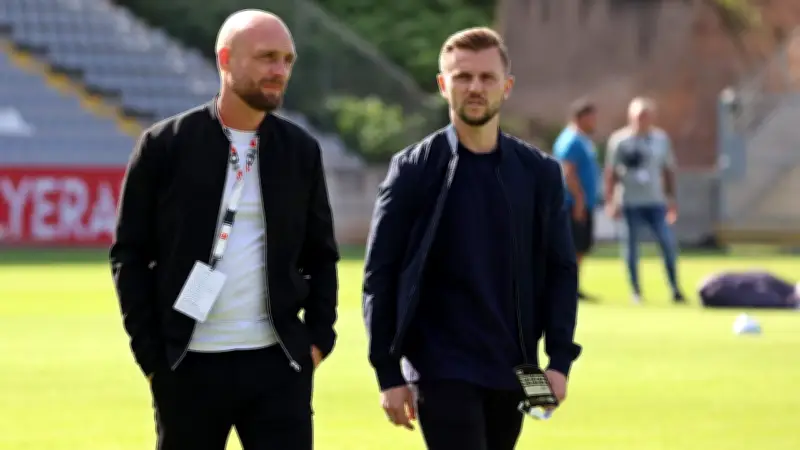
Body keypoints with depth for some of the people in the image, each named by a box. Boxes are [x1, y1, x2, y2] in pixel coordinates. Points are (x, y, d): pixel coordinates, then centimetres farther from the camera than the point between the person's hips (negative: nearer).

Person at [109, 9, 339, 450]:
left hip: (277, 363, 2)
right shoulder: (164, 146, -2)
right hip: (189, 365, -2)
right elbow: (130, 254, 0)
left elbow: (322, 256, 14)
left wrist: (318, 338, 2)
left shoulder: (301, 150, 6)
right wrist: (150, 355, -5)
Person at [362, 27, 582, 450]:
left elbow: (561, 269, 9)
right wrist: (388, 372, -7)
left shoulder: (538, 172, 6)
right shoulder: (414, 170, -3)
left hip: (511, 371, 4)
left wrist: (559, 359, -2)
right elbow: (380, 275, -3)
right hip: (443, 371, -4)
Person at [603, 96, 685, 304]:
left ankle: (675, 288, 2)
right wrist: (610, 201, -4)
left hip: (655, 202, 2)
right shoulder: (620, 140, -1)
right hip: (630, 203, -2)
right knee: (632, 246, 1)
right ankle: (636, 291, 10)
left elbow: (668, 171, 16)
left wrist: (671, 200, 14)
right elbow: (611, 173, 0)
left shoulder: (661, 139, 9)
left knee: (668, 243, -6)